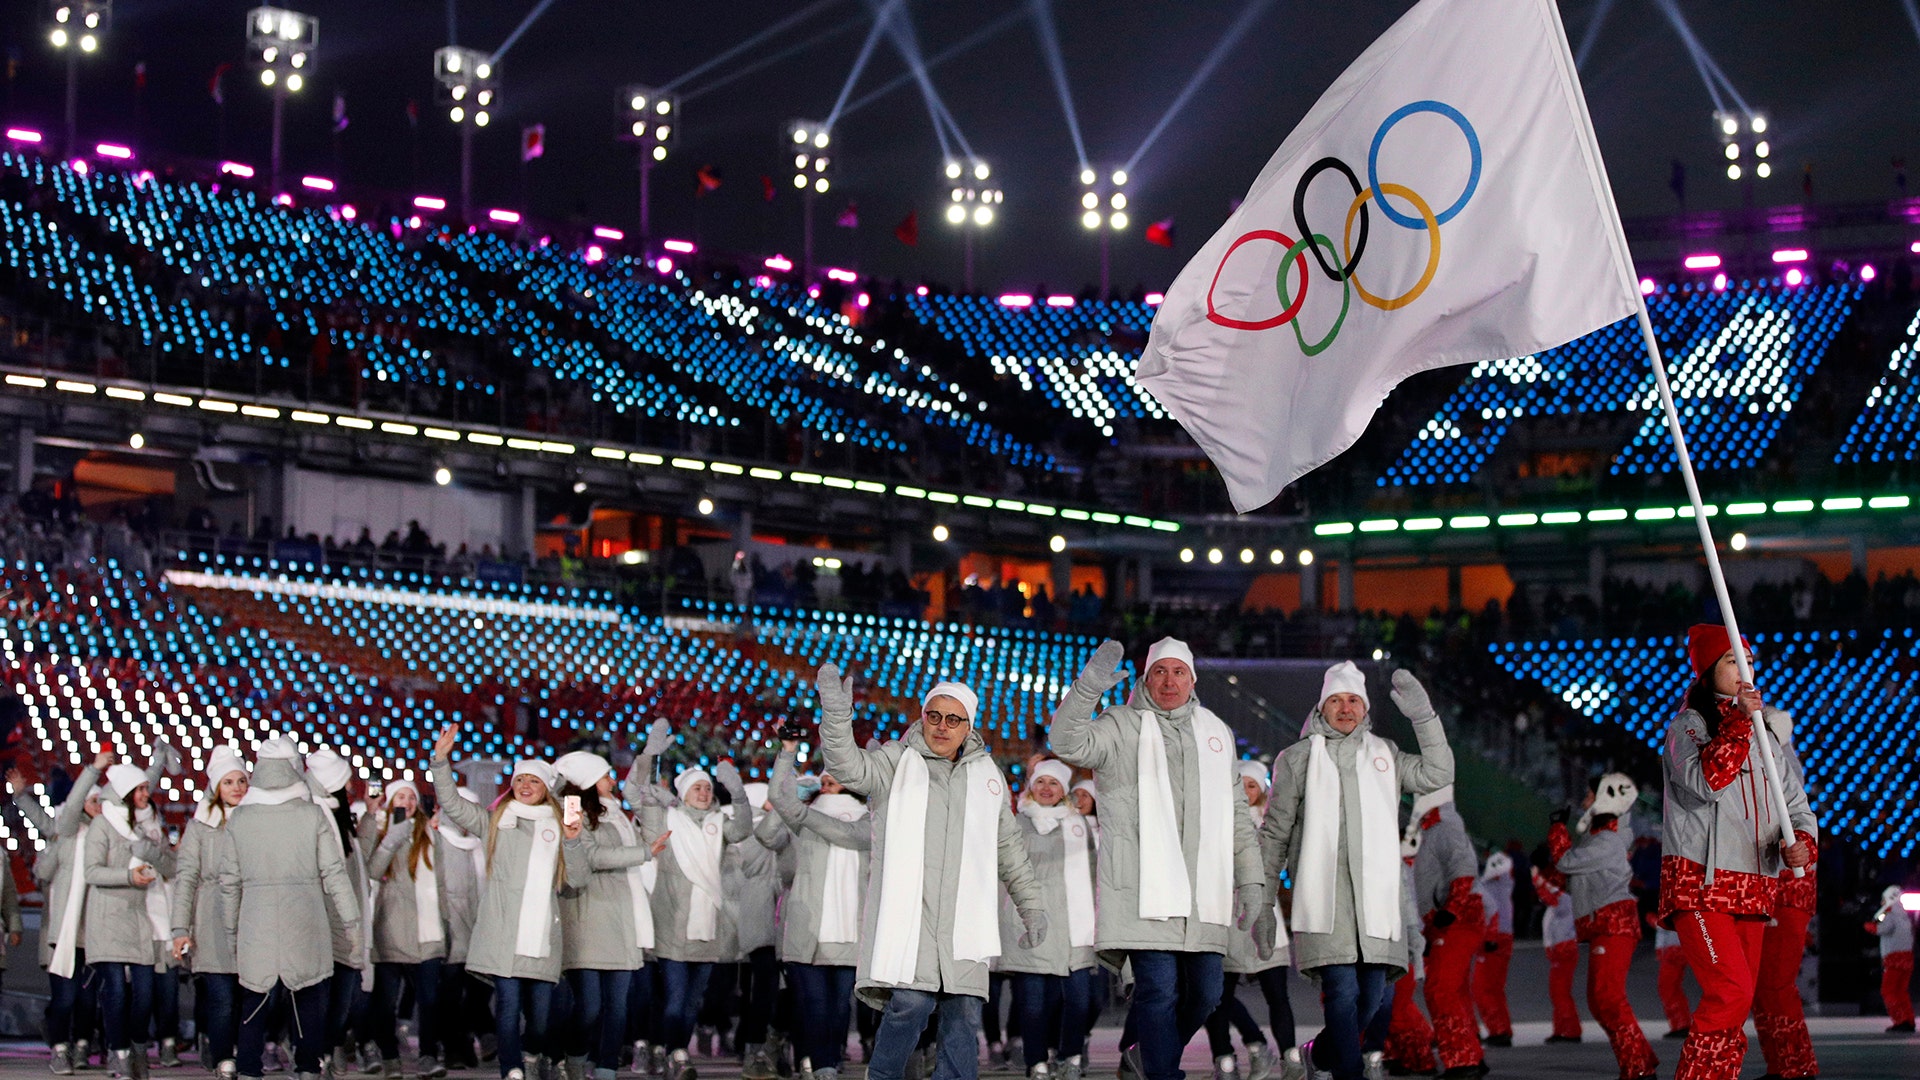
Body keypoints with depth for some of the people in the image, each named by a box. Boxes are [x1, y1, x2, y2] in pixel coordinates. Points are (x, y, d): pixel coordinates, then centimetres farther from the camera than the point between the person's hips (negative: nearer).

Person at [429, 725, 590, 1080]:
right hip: (504, 934, -2)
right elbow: (452, 804, 4)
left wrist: (573, 842, -5)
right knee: (508, 1004, -12)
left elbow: (578, 880, 10)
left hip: (542, 934, 2)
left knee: (541, 1012, 2)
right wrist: (441, 760, -6)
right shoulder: (496, 821, 13)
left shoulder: (558, 827, 16)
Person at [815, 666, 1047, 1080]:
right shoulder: (897, 760, 7)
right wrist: (836, 713, -30)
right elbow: (850, 766, -14)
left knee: (964, 1014, -1)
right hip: (906, 906, -4)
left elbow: (1009, 847, 26)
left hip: (962, 916, 4)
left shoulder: (986, 773, 18)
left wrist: (1031, 905, 25)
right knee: (911, 1001, -19)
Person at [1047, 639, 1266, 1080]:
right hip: (1145, 891, -5)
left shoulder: (1216, 733, 19)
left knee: (1205, 993, 6)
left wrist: (1251, 881, 15)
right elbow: (1068, 743, -15)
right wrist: (1088, 688, -30)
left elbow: (1237, 815, 22)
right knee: (1160, 990, -11)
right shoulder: (1123, 727, 5)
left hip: (1202, 893, 5)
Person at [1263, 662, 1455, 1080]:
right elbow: (1276, 831, 13)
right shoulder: (1299, 758, 12)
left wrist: (1423, 715, 0)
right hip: (1323, 892, -3)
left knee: (1374, 995, 1)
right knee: (1342, 991, -15)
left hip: (1375, 891, 3)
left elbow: (1437, 774, 7)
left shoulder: (1384, 755, 20)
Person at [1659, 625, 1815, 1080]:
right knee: (1731, 992, -21)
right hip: (1700, 885, -7)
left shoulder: (1765, 736, 19)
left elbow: (1796, 804, 16)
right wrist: (1738, 721, -19)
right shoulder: (1688, 726, 0)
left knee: (1737, 1002, 6)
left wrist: (1801, 841, -5)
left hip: (1752, 890, 7)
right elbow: (1708, 780, -20)